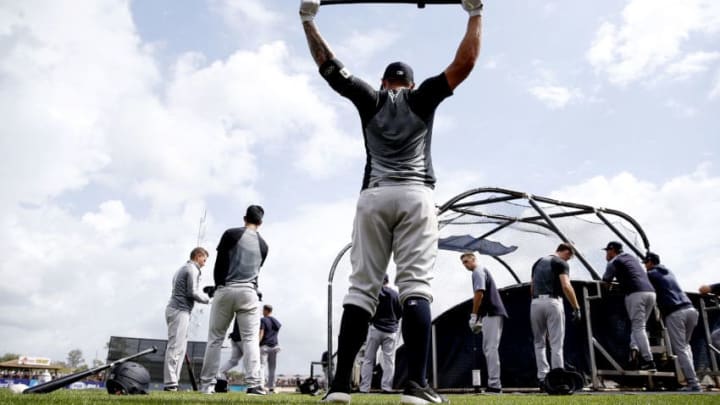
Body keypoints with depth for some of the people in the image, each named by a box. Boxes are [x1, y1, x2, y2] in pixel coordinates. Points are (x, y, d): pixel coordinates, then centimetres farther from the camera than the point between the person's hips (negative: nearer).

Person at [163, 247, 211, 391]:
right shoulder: (193, 269, -6)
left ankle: (172, 381, 9)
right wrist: (208, 298, 0)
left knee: (180, 347, 9)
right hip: (180, 310, -10)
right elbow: (193, 292, -13)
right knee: (175, 347, -12)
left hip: (174, 309, 10)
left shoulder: (182, 268, 24)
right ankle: (170, 383, -13)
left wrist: (203, 295, 15)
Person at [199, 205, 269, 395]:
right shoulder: (263, 245, 12)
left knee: (215, 339, 7)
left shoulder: (231, 234, 1)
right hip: (248, 292, 1)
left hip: (225, 290, -1)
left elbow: (219, 264, 1)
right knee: (250, 339, 0)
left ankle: (207, 384, 9)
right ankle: (254, 383, -9)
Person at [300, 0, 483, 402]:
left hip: (374, 197, 2)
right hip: (415, 196, -1)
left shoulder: (369, 99, 21)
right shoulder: (423, 98, 18)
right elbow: (464, 64, 16)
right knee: (416, 285, -9)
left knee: (362, 287, -2)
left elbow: (328, 65, 24)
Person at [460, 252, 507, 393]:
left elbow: (479, 294, -18)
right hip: (492, 314, 10)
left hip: (491, 314, -10)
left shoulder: (478, 271, -5)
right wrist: (480, 319, 23)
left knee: (491, 349, -11)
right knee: (488, 348, 12)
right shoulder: (483, 271, 25)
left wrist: (473, 316, -14)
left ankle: (494, 385, -12)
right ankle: (494, 383, 14)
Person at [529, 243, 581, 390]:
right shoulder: (561, 263, 2)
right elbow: (566, 286, -12)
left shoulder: (538, 262, 22)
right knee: (556, 343, -1)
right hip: (552, 302, -5)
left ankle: (542, 378, 6)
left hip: (535, 303, 5)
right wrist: (576, 308, -11)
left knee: (539, 343, 11)